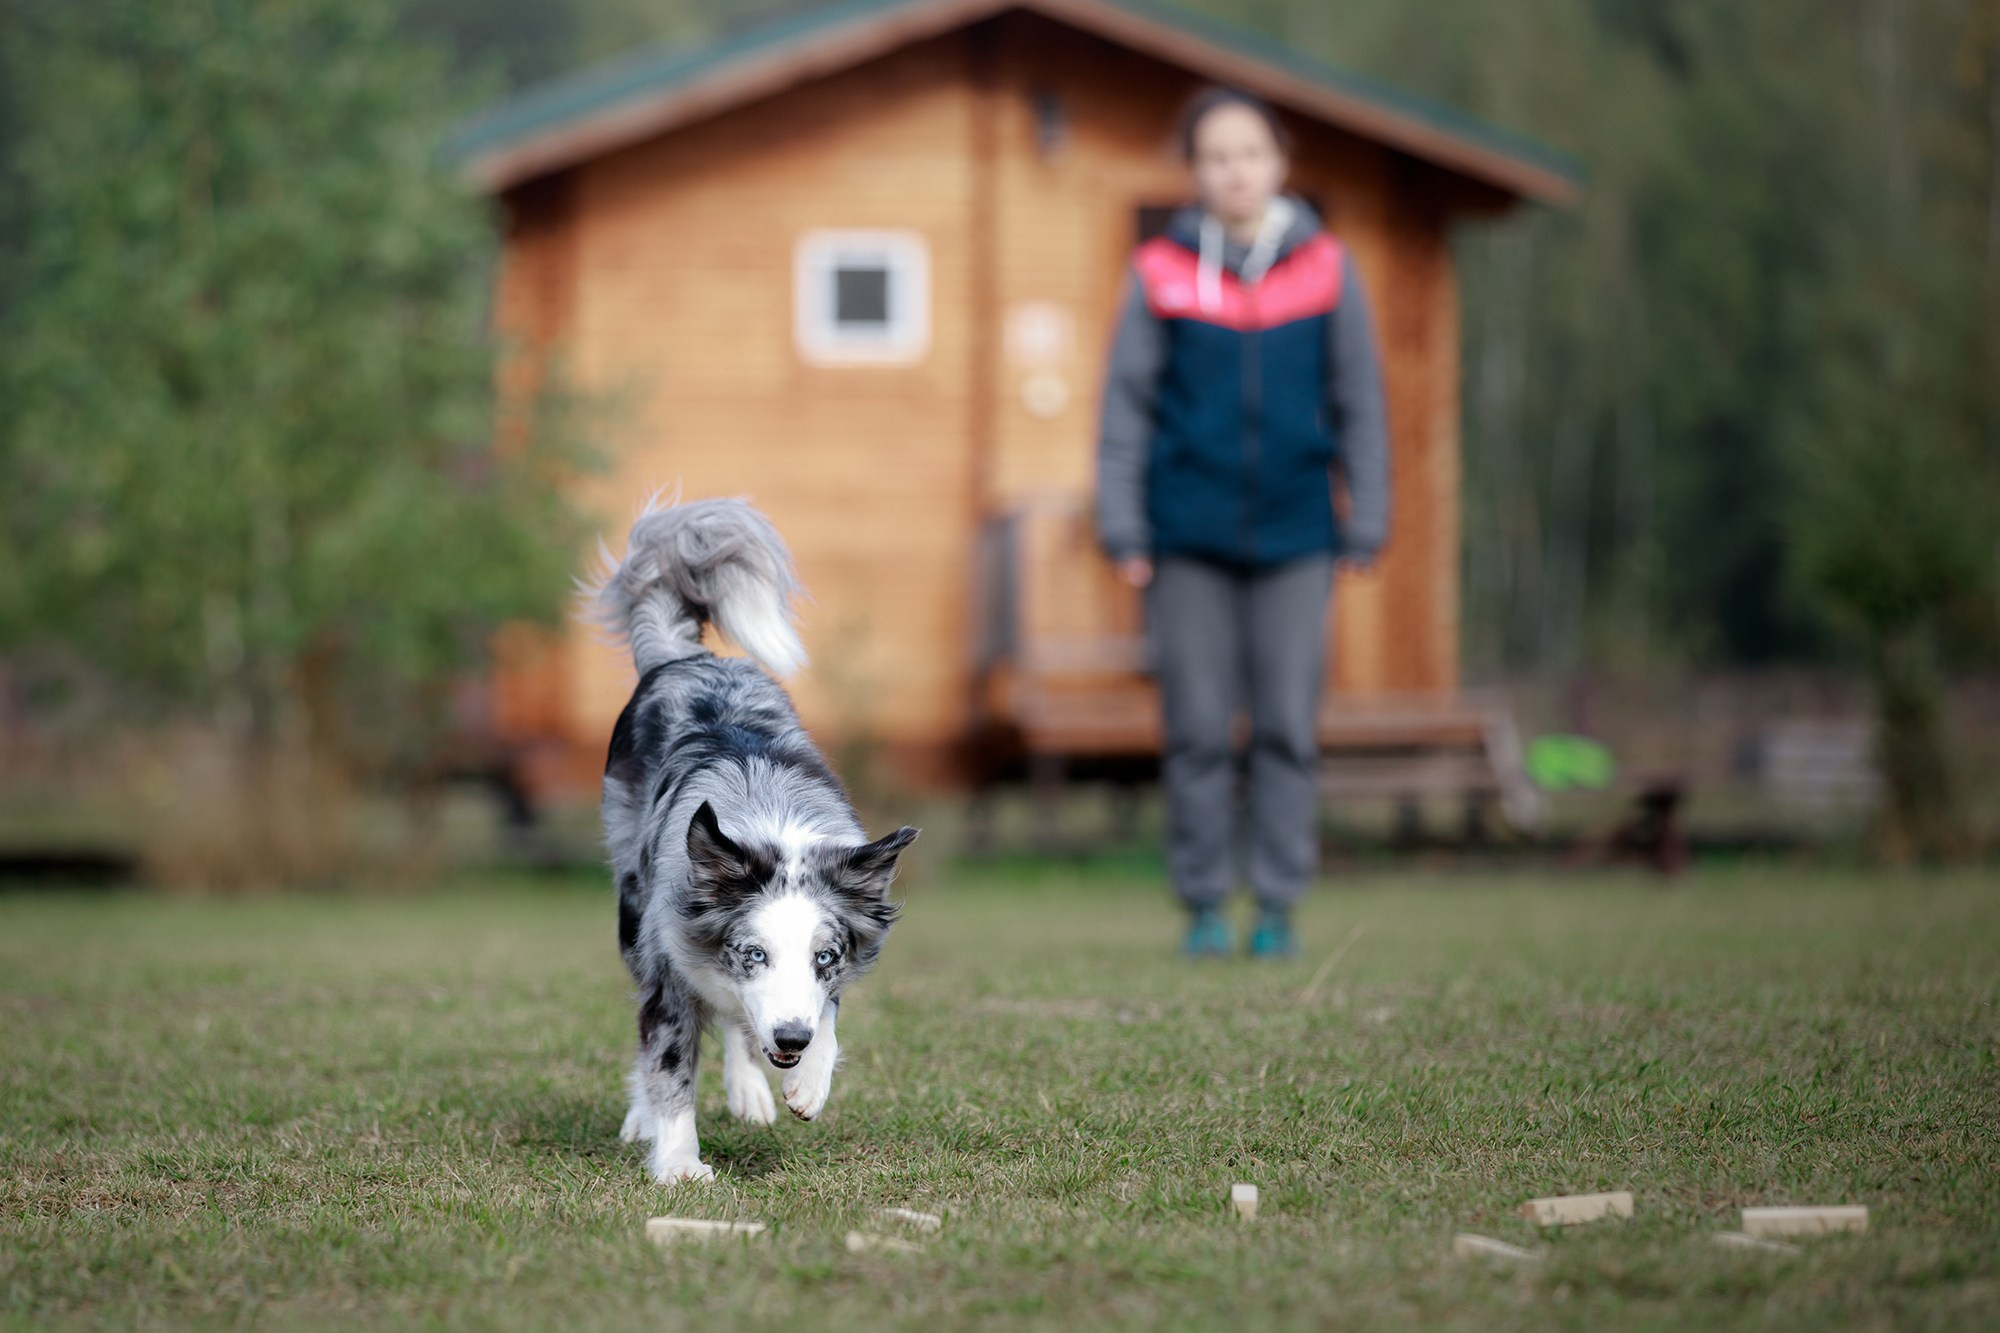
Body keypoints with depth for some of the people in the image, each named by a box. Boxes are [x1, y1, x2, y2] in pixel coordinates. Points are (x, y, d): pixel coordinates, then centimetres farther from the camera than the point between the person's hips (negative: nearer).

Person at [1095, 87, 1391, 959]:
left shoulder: (1326, 270, 3)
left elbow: (1358, 404, 8)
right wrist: (1123, 529, -1)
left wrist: (1366, 524, 5)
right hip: (1189, 534, 0)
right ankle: (1204, 904, 12)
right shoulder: (1161, 274, 1)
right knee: (1199, 728, 3)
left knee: (1288, 724, 1)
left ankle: (1279, 904, 8)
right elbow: (1126, 405, 4)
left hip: (1294, 532, 1)